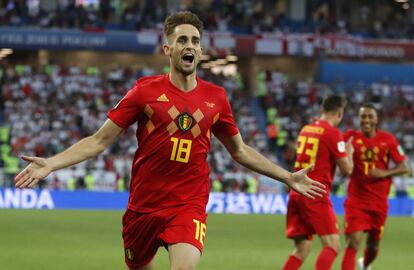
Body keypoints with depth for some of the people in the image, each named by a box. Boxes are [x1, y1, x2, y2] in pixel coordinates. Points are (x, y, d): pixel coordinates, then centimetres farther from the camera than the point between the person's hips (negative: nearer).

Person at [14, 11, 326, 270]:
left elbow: (240, 150, 18)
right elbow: (99, 141, -2)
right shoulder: (146, 91, -3)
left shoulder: (216, 97, 3)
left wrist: (288, 177, 16)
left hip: (189, 206, 0)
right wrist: (50, 164, -14)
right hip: (144, 206, 0)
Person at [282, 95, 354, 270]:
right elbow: (347, 170, -7)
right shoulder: (333, 133, -8)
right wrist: (349, 152, 12)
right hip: (316, 196, -7)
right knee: (332, 245, -7)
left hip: (296, 194, 7)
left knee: (302, 248, 10)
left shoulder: (306, 129, 14)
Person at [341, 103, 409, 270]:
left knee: (374, 245, 16)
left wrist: (385, 173, -18)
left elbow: (404, 167, 1)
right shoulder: (351, 137, -4)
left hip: (379, 202, 2)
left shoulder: (388, 139, -1)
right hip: (356, 201, -2)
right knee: (353, 242, -18)